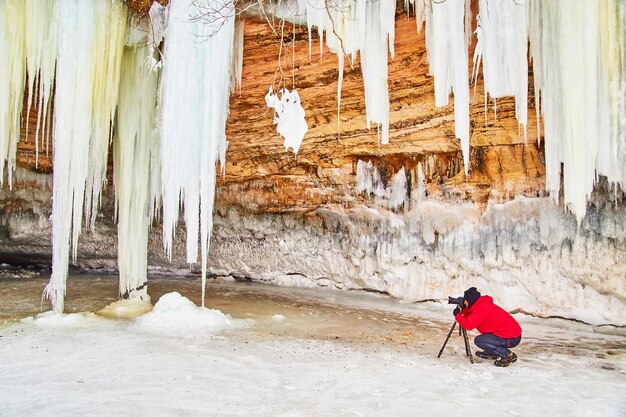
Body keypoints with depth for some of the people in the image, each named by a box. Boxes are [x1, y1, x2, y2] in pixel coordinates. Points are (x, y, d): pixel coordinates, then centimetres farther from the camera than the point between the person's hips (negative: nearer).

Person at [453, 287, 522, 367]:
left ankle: (508, 355, -9)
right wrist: (463, 309, 4)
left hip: (512, 338, -10)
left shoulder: (482, 307, -20)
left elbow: (469, 325, -26)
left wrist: (457, 315, -11)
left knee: (479, 340, -14)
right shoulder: (480, 304, 10)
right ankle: (492, 353, 21)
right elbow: (470, 317, 17)